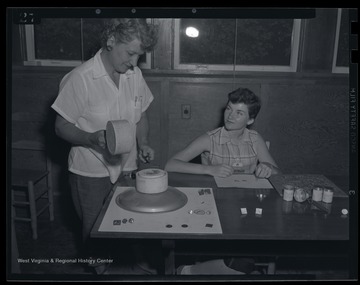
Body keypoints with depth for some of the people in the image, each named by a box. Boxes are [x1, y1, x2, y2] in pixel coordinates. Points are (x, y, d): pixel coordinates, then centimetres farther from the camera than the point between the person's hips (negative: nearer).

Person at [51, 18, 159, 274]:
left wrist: (143, 144, -3)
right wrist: (92, 139, -29)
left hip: (127, 169, 4)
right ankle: (98, 269, 37)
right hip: (91, 175, -4)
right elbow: (61, 127, -11)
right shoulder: (80, 78, -16)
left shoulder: (135, 74, 0)